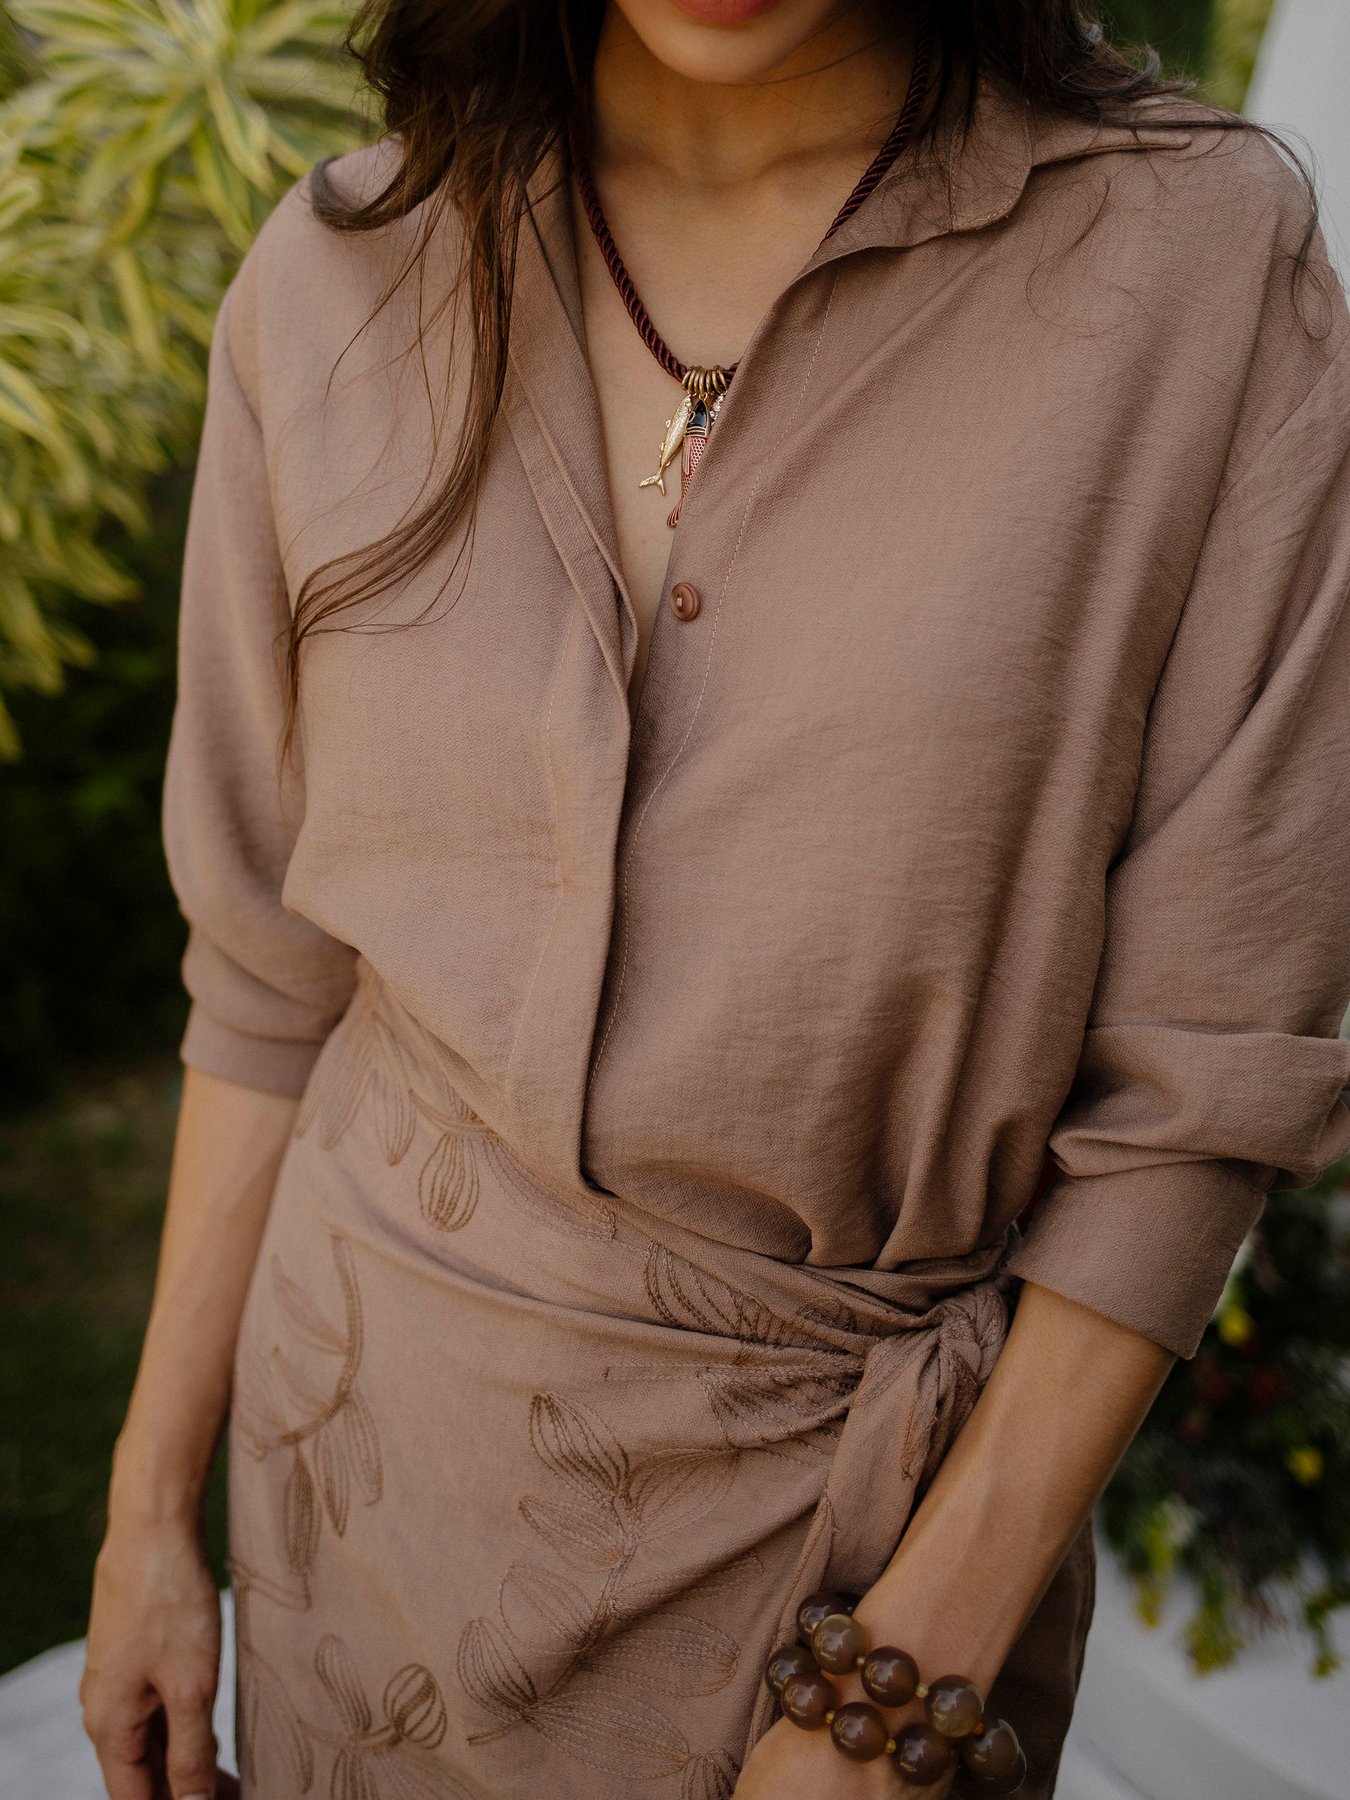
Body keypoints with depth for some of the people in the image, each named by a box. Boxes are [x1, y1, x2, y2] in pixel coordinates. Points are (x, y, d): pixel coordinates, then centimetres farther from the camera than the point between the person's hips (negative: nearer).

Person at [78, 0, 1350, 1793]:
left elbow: (1206, 1082, -13)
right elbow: (274, 974, 0)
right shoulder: (334, 283, -6)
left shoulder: (1206, 257, -14)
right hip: (383, 1457, 3)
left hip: (870, 1498, -2)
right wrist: (150, 1509, 5)